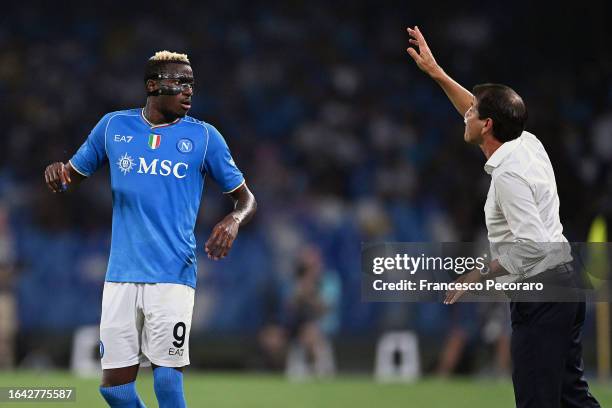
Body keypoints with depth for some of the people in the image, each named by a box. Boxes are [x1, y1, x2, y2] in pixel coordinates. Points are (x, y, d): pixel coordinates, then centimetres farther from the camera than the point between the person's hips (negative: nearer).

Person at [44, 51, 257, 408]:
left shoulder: (204, 136, 3)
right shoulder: (114, 126, 8)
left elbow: (246, 199, 8)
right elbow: (72, 176, 18)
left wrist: (234, 221, -15)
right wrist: (57, 173, -6)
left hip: (174, 275, -2)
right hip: (122, 275, 2)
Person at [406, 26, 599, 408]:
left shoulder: (509, 175, -19)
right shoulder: (529, 143, 8)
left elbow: (532, 244, -26)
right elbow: (482, 116, 27)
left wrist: (481, 274, -17)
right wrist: (436, 72, 29)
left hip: (539, 294, -10)